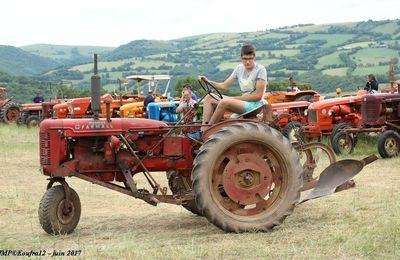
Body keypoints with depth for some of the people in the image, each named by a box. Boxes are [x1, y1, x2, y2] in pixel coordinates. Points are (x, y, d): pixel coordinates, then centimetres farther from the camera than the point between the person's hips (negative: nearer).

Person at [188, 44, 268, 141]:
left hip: (255, 104, -8)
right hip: (242, 102, 8)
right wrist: (208, 82, -4)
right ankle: (203, 130, -13)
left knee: (225, 102, -32)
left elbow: (258, 96, -14)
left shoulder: (260, 69, -10)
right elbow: (224, 85, 12)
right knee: (209, 98, 1)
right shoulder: (239, 68, 11)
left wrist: (235, 98, -14)